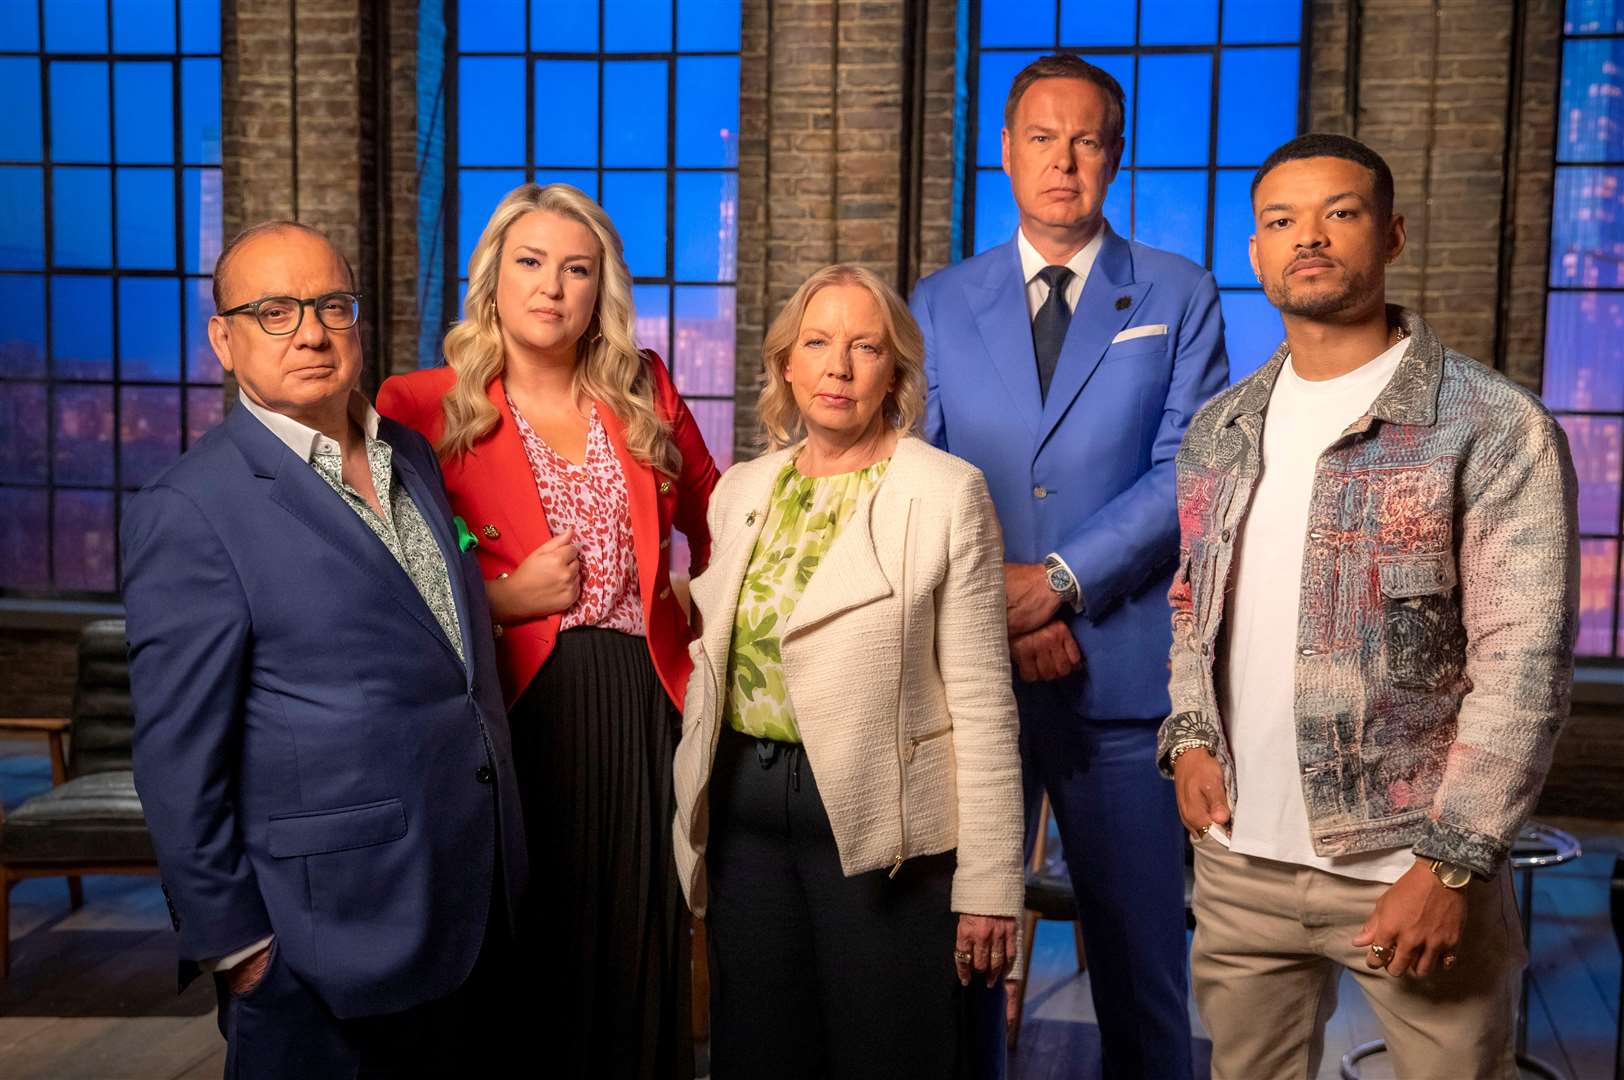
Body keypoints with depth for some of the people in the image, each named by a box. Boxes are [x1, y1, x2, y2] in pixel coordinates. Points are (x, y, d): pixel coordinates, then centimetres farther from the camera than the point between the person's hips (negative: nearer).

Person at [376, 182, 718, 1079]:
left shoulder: (645, 394, 10)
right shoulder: (424, 407, -1)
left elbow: (714, 522, 23)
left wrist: (705, 610, 11)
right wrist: (504, 598, -12)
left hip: (646, 706, 3)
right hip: (518, 709, -3)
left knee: (641, 951, 10)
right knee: (524, 962, 6)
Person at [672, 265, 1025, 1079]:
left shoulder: (947, 495, -7)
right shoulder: (740, 491, 9)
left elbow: (981, 701, -9)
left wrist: (988, 884, -11)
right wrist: (693, 825, 11)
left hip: (879, 823, -5)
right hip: (745, 810, 5)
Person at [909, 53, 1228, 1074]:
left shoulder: (1182, 296, 5)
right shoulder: (940, 303, 10)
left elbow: (1186, 474, -5)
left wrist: (1059, 581, -15)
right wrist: (993, 605, -11)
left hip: (1122, 671, -1)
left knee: (1140, 952, 8)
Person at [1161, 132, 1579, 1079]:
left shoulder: (1495, 428, -9)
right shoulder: (1217, 432, 8)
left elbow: (1525, 661, -12)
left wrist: (1452, 861, -16)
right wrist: (1188, 734, 1)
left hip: (1411, 863, -4)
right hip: (1238, 861, 5)